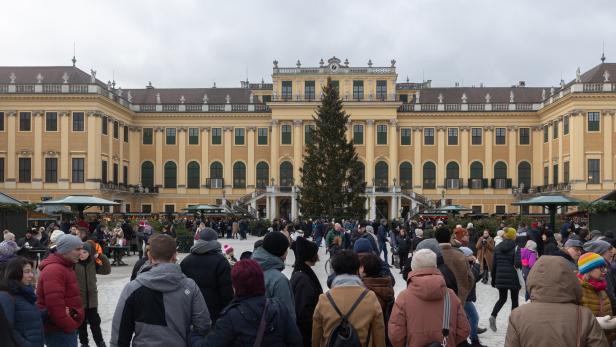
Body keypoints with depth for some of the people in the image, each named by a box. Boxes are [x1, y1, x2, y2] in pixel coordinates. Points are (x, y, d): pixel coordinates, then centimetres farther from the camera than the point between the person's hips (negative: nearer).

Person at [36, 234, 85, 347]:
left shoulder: (64, 267, 15)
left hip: (66, 327, 10)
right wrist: (70, 326, -18)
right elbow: (54, 305, -26)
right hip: (59, 331, -10)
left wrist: (72, 324, 11)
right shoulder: (54, 270, -19)